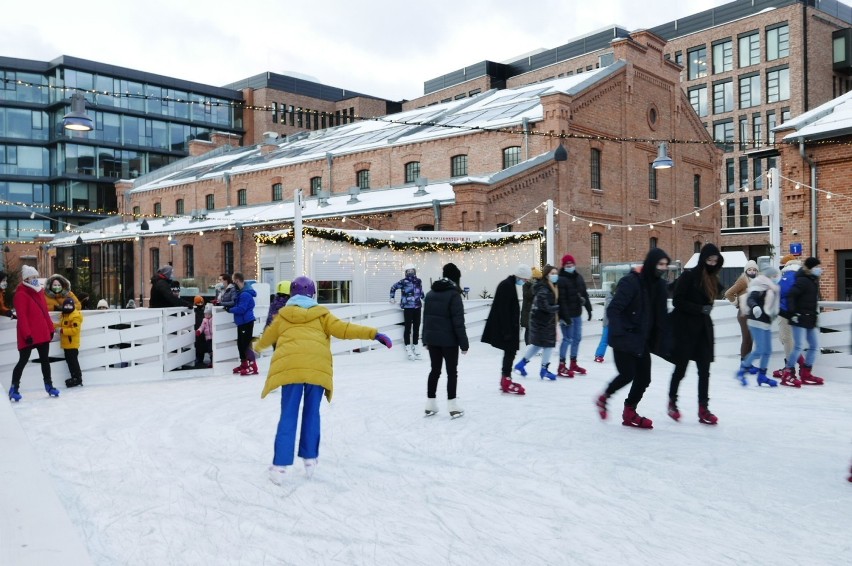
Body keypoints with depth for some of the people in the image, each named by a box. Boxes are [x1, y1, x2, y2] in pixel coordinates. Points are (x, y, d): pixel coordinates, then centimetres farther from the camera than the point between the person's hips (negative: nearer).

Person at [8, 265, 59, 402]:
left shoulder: (39, 291, 14)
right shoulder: (21, 294, -10)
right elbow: (22, 316, -16)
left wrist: (51, 328, 14)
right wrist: (27, 334, -21)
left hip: (43, 333, 7)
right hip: (29, 336, -7)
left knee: (45, 360, 13)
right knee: (23, 360, -3)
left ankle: (49, 385, 22)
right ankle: (14, 388, 6)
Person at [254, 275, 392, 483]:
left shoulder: (283, 315, 21)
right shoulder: (321, 314, 16)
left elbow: (267, 337, 35)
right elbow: (342, 329, 4)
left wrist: (257, 347, 58)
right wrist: (373, 334, 0)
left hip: (289, 367, 0)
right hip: (318, 368, 0)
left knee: (288, 416, 4)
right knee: (311, 413, 15)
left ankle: (281, 466, -1)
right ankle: (310, 459, 20)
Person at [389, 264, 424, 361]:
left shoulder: (418, 281, 7)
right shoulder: (403, 281, -6)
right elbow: (393, 287, 4)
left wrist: (423, 299, 21)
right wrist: (392, 297, 5)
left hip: (417, 307, 5)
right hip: (408, 307, -5)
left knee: (416, 327, 10)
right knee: (408, 327, -3)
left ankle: (415, 346, 21)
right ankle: (408, 348, 5)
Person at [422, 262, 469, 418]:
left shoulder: (431, 293, 8)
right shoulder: (453, 294, -13)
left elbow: (426, 317, 13)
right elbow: (458, 321, -15)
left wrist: (426, 338, 19)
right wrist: (464, 343, -11)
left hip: (432, 338, 6)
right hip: (449, 339, -6)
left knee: (434, 370, 14)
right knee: (452, 372, 4)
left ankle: (430, 406, 17)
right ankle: (453, 407, 6)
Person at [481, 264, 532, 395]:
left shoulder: (510, 285, 14)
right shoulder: (506, 286, -18)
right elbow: (503, 310, -23)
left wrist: (511, 328, 21)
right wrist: (507, 330, -23)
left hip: (509, 326, 10)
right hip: (504, 327, -10)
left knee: (510, 352, 13)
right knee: (510, 352, -7)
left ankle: (505, 380, 21)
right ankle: (506, 382, -2)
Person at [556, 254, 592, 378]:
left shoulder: (578, 277, 9)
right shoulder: (561, 280, -15)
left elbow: (584, 294, 15)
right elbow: (562, 300, -20)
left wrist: (588, 308, 12)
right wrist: (565, 316, -23)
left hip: (577, 313, 8)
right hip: (567, 315, -8)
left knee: (577, 338, 13)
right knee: (568, 339, -7)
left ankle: (573, 364, 26)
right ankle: (561, 366, -1)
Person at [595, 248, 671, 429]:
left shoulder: (660, 285, 5)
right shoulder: (631, 282, -18)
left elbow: (661, 316, 8)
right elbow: (613, 309, -22)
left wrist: (664, 341, 3)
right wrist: (618, 333, -31)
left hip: (643, 340, 7)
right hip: (625, 339, -7)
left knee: (643, 378, 6)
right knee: (627, 374, -9)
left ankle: (629, 413, 23)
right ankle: (603, 398, 18)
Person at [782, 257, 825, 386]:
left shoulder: (814, 280, 14)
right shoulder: (803, 280, -14)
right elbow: (791, 295, -21)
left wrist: (815, 315, 22)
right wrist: (793, 312, -24)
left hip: (811, 319, 9)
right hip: (800, 318, -9)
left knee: (814, 346, 10)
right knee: (799, 347, -10)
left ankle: (805, 375, 18)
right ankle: (787, 375, -3)